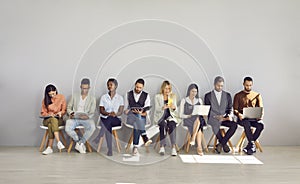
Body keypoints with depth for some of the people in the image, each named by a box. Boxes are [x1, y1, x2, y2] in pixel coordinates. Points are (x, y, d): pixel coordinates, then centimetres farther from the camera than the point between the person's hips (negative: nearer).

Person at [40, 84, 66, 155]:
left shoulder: (61, 97, 5)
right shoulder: (45, 100, 7)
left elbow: (64, 110, 7)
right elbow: (43, 113, 8)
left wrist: (60, 112, -16)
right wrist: (49, 114, -12)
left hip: (59, 119, 0)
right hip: (47, 120, 0)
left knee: (51, 124, -35)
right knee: (53, 120, -37)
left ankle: (49, 147, -39)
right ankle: (58, 142, -46)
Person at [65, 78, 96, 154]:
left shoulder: (92, 98, 12)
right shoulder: (74, 96, 18)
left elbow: (92, 113, 4)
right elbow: (68, 108, 16)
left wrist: (87, 116, -19)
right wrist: (71, 113, -8)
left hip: (86, 119, -1)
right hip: (74, 118, 1)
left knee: (92, 127, -34)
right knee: (67, 128, -31)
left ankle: (79, 144, -15)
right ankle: (81, 143, -10)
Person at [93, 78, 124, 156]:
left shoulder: (120, 98, 10)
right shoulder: (103, 97, 13)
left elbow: (121, 111, 0)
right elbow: (101, 110, 3)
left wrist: (115, 114, -23)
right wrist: (109, 113, -19)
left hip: (116, 119, 0)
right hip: (105, 119, 1)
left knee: (110, 118, -37)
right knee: (108, 125, -35)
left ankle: (98, 137, -39)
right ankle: (110, 150, -40)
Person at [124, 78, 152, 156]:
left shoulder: (146, 95, 9)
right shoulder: (128, 94, 12)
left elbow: (147, 111, 2)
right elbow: (125, 108, 11)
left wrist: (141, 113, -19)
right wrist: (127, 111, -12)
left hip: (141, 117, 0)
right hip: (131, 117, 0)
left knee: (137, 124, -34)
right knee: (137, 118, -36)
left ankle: (135, 147, -31)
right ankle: (145, 137, -38)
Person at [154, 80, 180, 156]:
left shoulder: (173, 96, 13)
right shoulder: (158, 96, 7)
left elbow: (175, 110, 8)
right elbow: (157, 109, -4)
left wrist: (174, 108, -17)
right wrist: (163, 107, -25)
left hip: (170, 116, 1)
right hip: (160, 116, -1)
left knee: (172, 125, -32)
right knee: (164, 124, -34)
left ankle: (173, 147, -36)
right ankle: (162, 147, -31)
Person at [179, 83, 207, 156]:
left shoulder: (199, 100, 18)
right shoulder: (184, 100, 8)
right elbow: (181, 115, 4)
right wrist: (188, 116, -14)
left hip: (199, 119, 3)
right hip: (188, 120, -2)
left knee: (198, 119, -38)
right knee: (199, 129, -35)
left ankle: (193, 138, -40)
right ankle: (199, 147, -36)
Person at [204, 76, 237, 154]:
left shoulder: (227, 95, 15)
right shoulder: (208, 96, 7)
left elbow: (230, 109, 14)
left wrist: (230, 115, -9)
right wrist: (216, 117, -13)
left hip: (225, 118, 3)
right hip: (213, 118, -3)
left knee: (234, 125, -28)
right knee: (216, 125, -38)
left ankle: (221, 144, -18)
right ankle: (224, 144, -16)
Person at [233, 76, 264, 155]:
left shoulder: (257, 95, 16)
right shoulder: (238, 95, 10)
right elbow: (235, 109, 5)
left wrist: (260, 115, -14)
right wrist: (239, 114, -19)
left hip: (254, 118, 2)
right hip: (243, 118, -2)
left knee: (261, 125, -31)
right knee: (247, 123, -38)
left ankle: (248, 146, -21)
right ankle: (252, 145, -29)